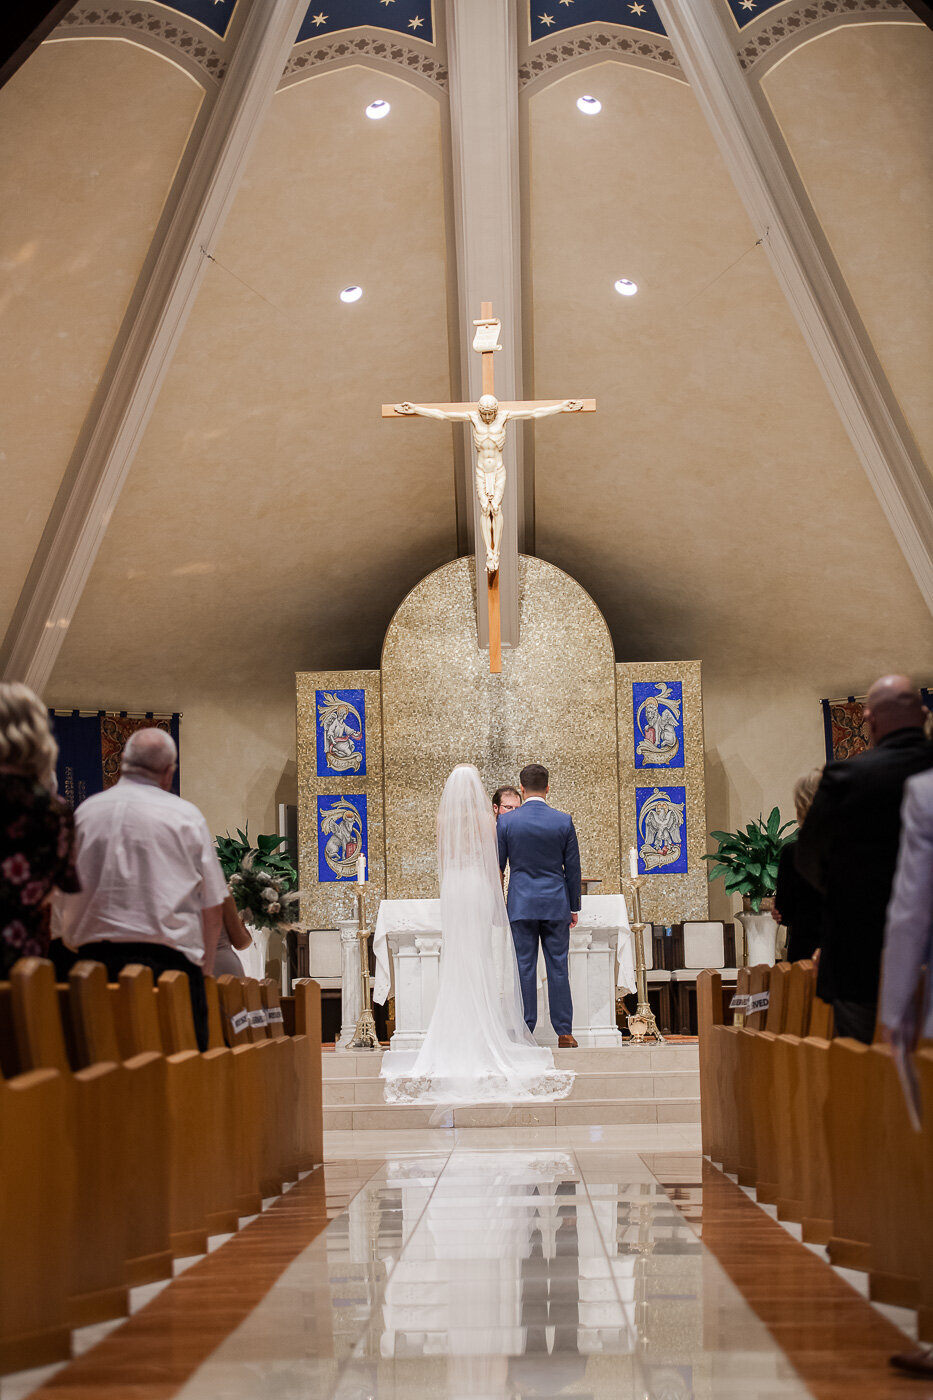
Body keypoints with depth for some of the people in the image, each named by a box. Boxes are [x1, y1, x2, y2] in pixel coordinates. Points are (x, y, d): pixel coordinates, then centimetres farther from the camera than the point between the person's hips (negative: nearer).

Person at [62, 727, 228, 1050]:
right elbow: (213, 904, 1)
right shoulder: (185, 816, -2)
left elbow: (68, 892, 15)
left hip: (95, 954, 3)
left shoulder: (84, 812, 6)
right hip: (168, 956, -3)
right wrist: (204, 960, 13)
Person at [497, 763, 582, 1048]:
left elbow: (497, 866, 3)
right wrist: (574, 907, 12)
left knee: (524, 968, 2)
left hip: (521, 905, 0)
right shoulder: (563, 821, -2)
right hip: (556, 905, 1)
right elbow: (573, 868, 3)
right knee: (558, 968, 3)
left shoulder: (506, 821, -3)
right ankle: (564, 1032, 4)